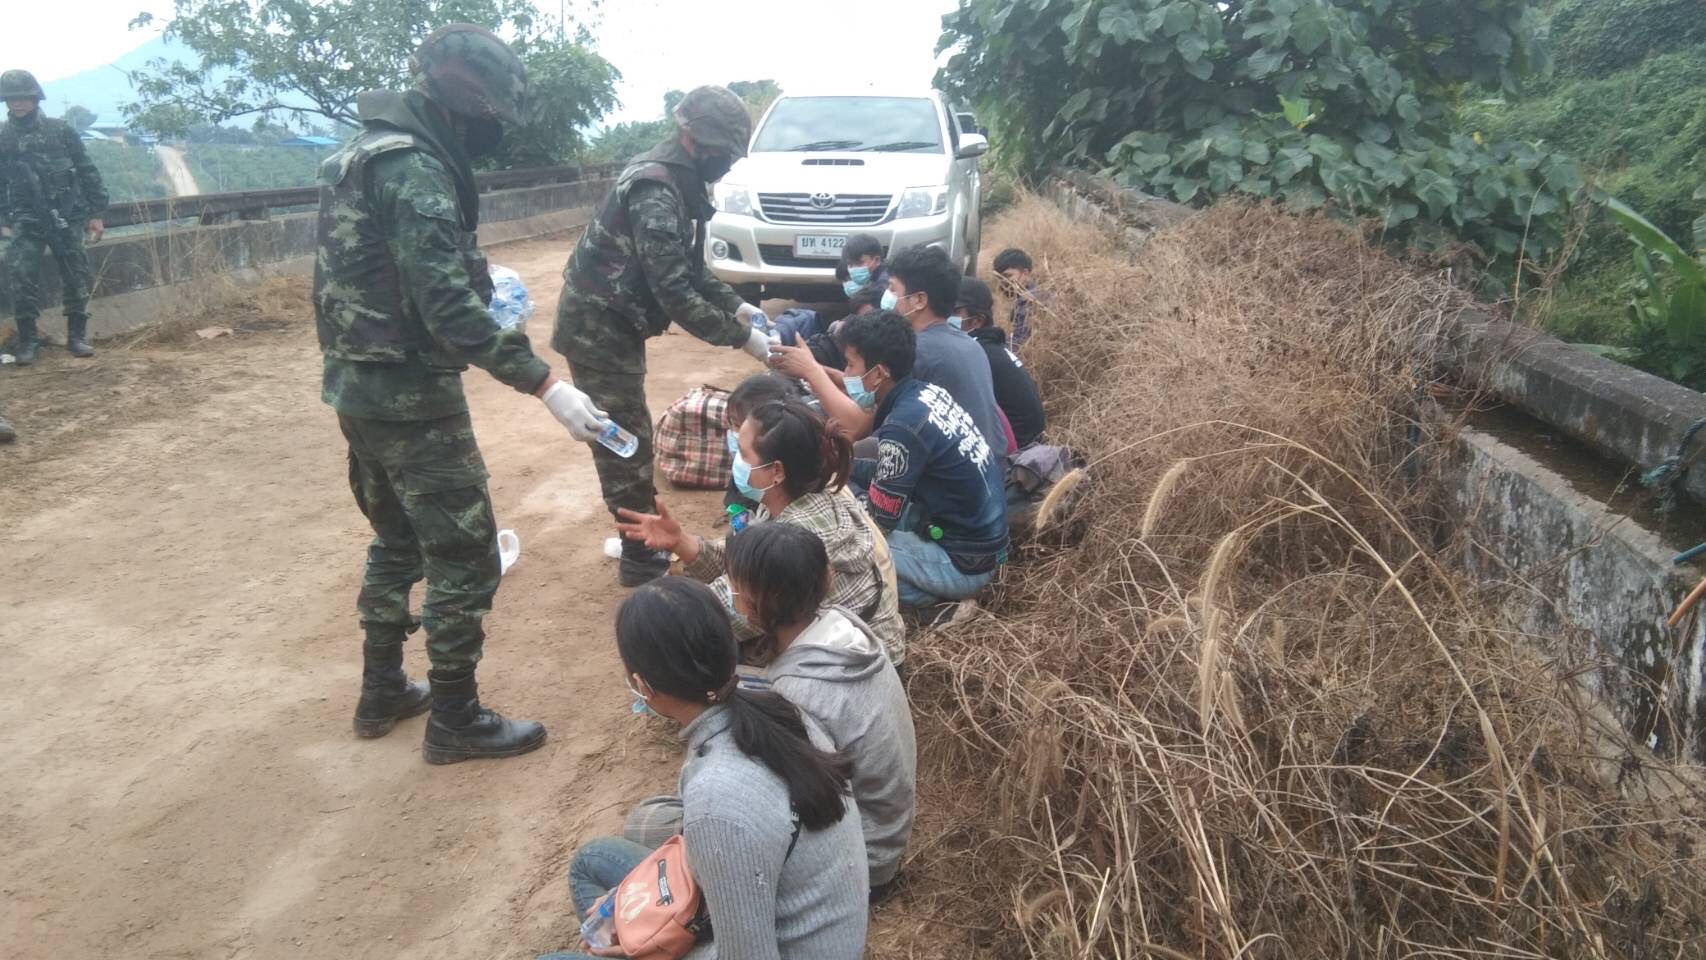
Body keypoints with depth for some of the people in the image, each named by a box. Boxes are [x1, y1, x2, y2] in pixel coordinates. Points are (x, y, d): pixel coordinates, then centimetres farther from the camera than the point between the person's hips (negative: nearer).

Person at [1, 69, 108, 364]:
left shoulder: (60, 131, 3)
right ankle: (28, 341, 0)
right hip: (26, 222, 0)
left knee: (75, 277, 3)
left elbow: (87, 173, 5)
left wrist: (95, 213, 1)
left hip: (67, 218, 0)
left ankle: (77, 337, 15)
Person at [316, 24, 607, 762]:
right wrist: (544, 384, -28)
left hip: (358, 387, 10)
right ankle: (455, 720, 13)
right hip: (411, 398, -10)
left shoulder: (363, 154, 11)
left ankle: (382, 692, 34)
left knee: (397, 543, 23)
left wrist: (479, 286, 23)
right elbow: (448, 307, -27)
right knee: (465, 559, 1)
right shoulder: (415, 170, -19)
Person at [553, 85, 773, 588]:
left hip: (614, 324, 10)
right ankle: (642, 560, 10)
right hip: (598, 329, -10)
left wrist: (736, 305, 6)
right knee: (626, 446, -1)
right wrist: (741, 337, -24)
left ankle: (641, 539, 33)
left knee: (627, 440, 19)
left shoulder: (675, 180, 7)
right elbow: (674, 291, -30)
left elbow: (687, 265, 16)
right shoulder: (655, 192, -25)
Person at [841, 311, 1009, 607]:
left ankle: (927, 597, 0)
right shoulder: (928, 392, 1)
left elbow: (882, 517, -15)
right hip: (980, 535, 9)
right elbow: (891, 475, 14)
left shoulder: (904, 426, -24)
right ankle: (928, 584, 12)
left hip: (963, 563, -9)